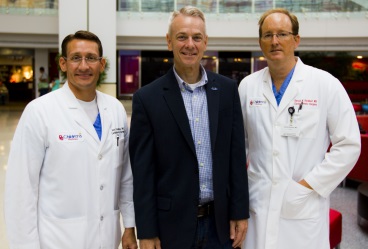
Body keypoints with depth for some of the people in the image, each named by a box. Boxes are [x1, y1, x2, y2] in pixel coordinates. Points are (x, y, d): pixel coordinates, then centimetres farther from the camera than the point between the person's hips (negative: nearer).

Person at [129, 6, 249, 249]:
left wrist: (240, 212, 2)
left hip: (221, 223, 3)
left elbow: (237, 155, 4)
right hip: (172, 225, -2)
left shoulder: (227, 89, 2)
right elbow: (143, 172, -6)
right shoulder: (148, 98, -6)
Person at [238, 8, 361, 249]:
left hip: (304, 206, -2)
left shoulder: (326, 84, -6)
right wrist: (240, 177, 3)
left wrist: (310, 184, -10)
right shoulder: (248, 86, 3)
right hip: (257, 203, 3)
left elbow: (349, 145, -6)